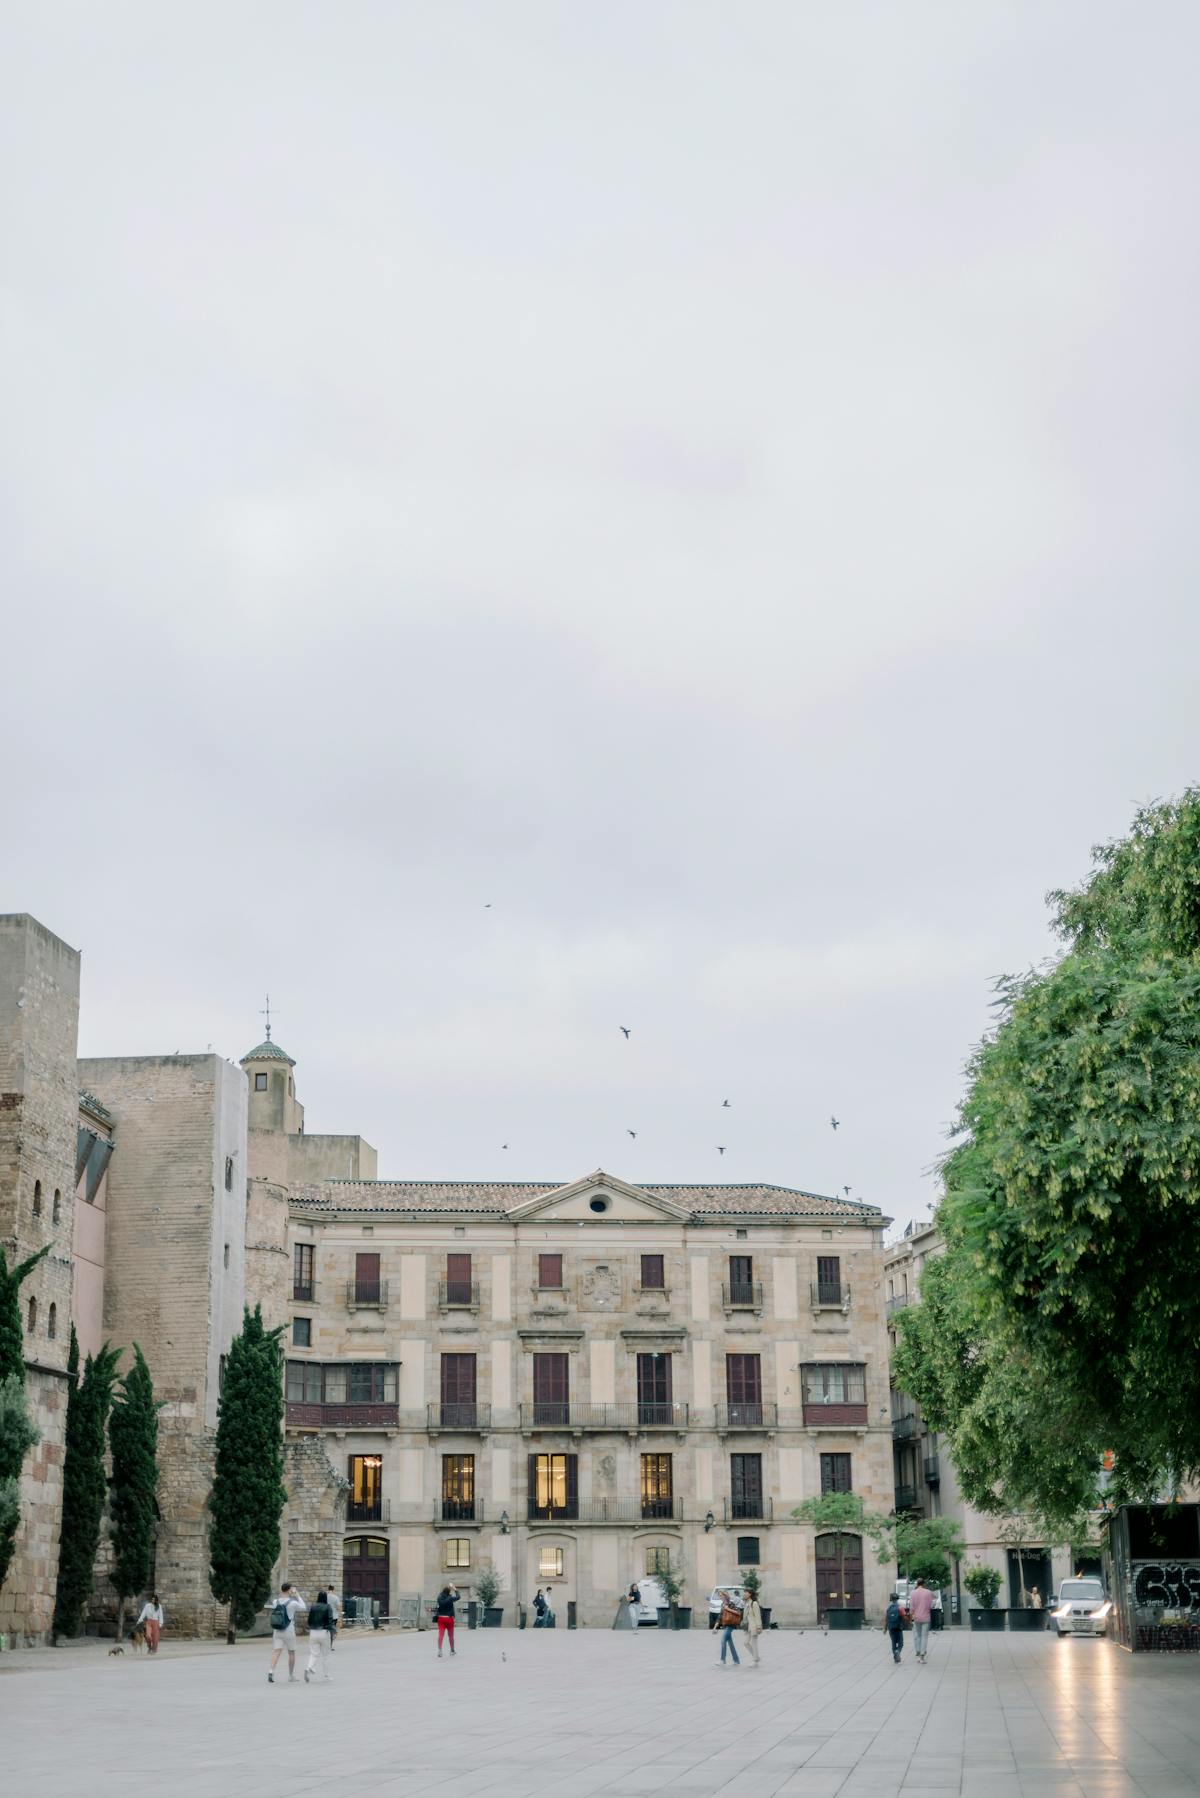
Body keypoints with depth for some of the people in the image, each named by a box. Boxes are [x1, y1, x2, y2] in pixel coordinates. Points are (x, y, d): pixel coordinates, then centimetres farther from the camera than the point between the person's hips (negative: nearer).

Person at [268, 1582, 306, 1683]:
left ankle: (271, 1671, -26)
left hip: (277, 1632, 3)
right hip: (289, 1632, -3)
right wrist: (297, 1595, 12)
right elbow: (303, 1607, 6)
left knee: (276, 1651, -4)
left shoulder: (276, 1602, 0)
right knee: (291, 1653, 13)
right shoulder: (292, 1603, -12)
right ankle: (291, 1675, 22)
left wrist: (281, 1593, 16)